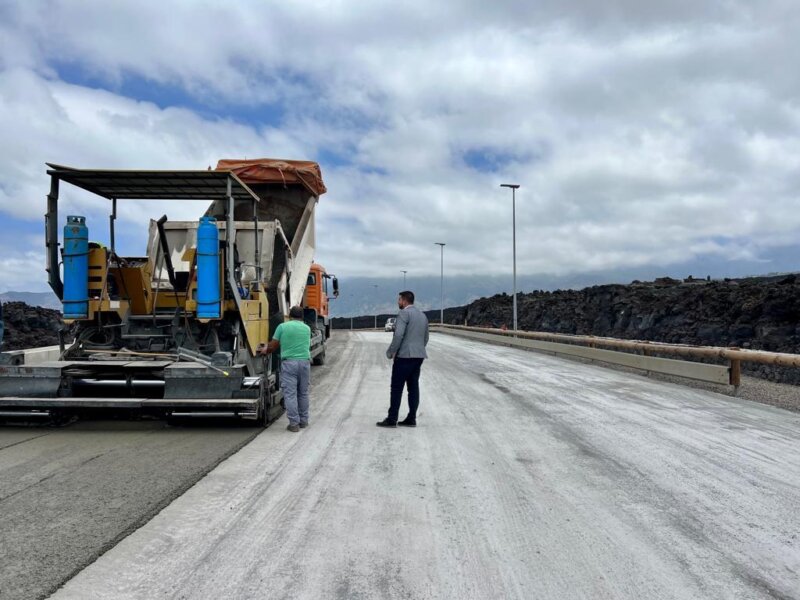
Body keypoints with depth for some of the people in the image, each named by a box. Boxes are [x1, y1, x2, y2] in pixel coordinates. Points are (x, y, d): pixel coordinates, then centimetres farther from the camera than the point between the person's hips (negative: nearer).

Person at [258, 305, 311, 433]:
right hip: (304, 362, 3)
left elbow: (273, 346, 3)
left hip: (289, 362, -3)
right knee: (303, 393, 13)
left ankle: (294, 424, -1)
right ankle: (303, 421, 21)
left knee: (290, 394, 0)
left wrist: (265, 350, 28)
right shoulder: (307, 328, 12)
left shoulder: (282, 327, 1)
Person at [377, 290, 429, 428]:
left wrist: (390, 352, -10)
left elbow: (398, 335, -20)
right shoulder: (423, 315, 16)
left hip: (404, 356, -8)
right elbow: (425, 338, 19)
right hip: (419, 356, 8)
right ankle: (411, 419, 10)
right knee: (413, 387, 9)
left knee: (397, 388, -3)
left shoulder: (404, 313, -10)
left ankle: (392, 419, -1)